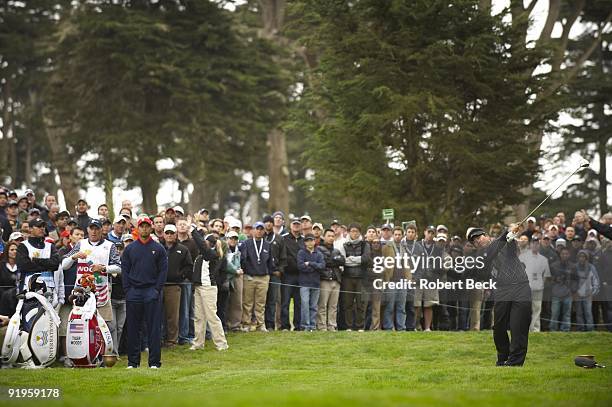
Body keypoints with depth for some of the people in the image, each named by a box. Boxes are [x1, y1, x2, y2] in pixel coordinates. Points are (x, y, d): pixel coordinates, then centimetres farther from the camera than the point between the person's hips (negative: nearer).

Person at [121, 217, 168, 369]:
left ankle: (154, 361, -1)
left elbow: (163, 270, 3)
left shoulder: (158, 249, 6)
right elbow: (125, 270, 8)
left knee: (154, 328, -3)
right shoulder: (130, 249, 10)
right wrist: (127, 290, -2)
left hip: (152, 292, -2)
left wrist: (157, 290, -7)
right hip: (133, 292, 2)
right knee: (133, 328, 3)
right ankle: (132, 361, 8)